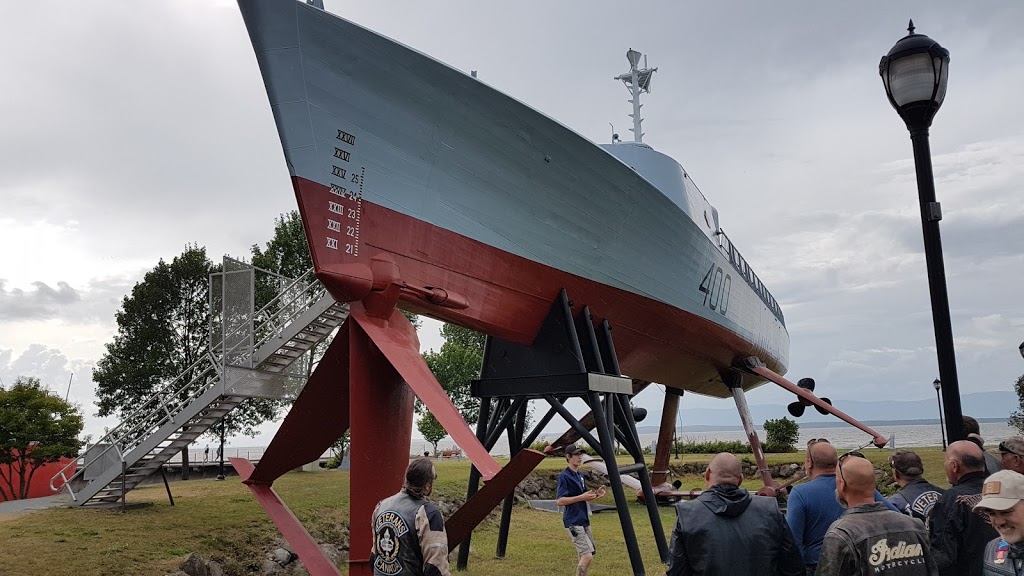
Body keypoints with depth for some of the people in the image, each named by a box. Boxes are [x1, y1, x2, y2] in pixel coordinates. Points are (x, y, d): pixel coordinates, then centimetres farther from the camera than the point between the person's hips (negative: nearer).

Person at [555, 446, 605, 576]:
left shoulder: (580, 475, 14)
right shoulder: (564, 476, -14)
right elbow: (559, 501, -21)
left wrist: (596, 494, -1)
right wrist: (581, 497, -26)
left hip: (584, 520, 9)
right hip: (573, 522, -9)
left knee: (591, 551, 16)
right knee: (587, 555, -17)